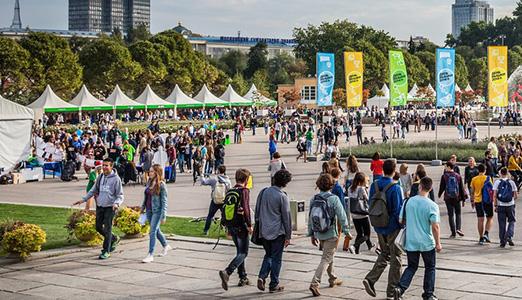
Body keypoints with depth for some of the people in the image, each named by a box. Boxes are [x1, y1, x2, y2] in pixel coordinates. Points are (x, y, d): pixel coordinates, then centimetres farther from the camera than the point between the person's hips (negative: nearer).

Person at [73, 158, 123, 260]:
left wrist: (116, 203, -27)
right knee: (98, 227, 11)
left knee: (107, 229, -5)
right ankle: (114, 239, 34)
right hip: (99, 206, 6)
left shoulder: (116, 179, -9)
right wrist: (83, 199, 9)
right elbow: (93, 190, 18)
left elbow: (120, 195, -8)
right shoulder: (100, 177, 8)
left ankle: (106, 251, 4)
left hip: (110, 207, -6)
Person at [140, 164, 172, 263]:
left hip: (157, 211, -8)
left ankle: (150, 255, -6)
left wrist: (163, 216, -14)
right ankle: (166, 246, 41)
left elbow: (164, 201, -12)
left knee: (152, 232, -9)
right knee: (156, 230, 20)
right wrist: (143, 207, 17)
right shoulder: (149, 183, 7)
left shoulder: (161, 185, -13)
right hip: (149, 210, 8)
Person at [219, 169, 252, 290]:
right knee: (243, 253, -3)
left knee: (240, 251, 18)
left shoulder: (229, 192, 11)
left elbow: (224, 209, 14)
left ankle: (243, 278, 21)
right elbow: (246, 209, -20)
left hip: (231, 226, 7)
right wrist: (249, 225, -14)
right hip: (241, 226, -7)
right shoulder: (244, 191, -10)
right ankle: (227, 272, -22)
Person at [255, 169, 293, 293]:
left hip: (264, 231, 5)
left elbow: (257, 212, 11)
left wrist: (258, 225, 22)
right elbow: (286, 217, -9)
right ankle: (274, 285, 11)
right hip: (277, 232, -5)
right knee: (276, 258, 5)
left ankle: (262, 277, 2)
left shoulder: (263, 192, 4)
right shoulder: (282, 197, -13)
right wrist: (288, 236, -2)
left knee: (268, 255, 20)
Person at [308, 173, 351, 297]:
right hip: (331, 234, -6)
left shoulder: (314, 199, 0)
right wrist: (346, 231, -4)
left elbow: (310, 218, 5)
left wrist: (312, 234, 14)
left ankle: (333, 279, 39)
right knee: (326, 259, -3)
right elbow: (342, 217, -14)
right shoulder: (334, 199, -15)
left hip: (319, 234, 6)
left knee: (328, 256, 24)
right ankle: (314, 283, -14)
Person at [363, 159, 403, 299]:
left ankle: (370, 279, 2)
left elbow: (370, 205, 7)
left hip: (379, 227, 5)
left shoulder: (374, 185, -1)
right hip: (393, 227, -5)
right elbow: (398, 210, -18)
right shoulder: (395, 188, -19)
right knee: (395, 257, 8)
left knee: (384, 253, 21)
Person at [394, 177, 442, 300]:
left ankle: (400, 288, -3)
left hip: (410, 242, 3)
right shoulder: (432, 205, -14)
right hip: (427, 243, -3)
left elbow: (401, 221, 3)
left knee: (412, 267, 16)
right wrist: (438, 243, -5)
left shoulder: (408, 202, -4)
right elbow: (435, 227, -16)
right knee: (430, 268, 16)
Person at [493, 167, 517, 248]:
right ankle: (509, 237, -6)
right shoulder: (511, 182, 0)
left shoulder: (497, 182, -2)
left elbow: (494, 195, -6)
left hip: (500, 205, 0)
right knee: (511, 221, 14)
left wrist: (495, 206, -1)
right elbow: (516, 195, 2)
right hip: (510, 205, 0)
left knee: (502, 224, 5)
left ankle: (502, 242, 8)